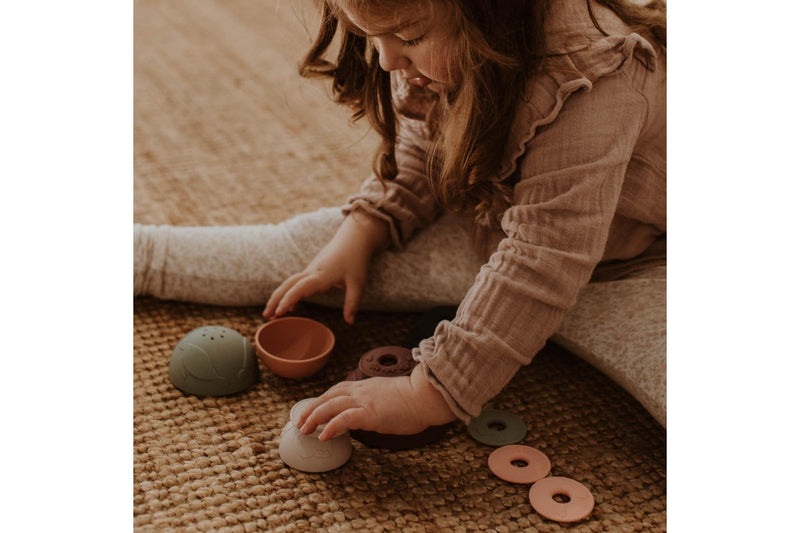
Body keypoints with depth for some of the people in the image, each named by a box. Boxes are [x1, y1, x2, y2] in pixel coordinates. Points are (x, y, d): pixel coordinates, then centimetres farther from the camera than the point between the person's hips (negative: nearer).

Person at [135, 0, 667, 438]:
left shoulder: (586, 85, -36)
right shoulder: (438, 51, -12)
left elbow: (541, 266, -37)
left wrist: (424, 396, -35)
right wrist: (361, 232, -7)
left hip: (627, 269, -4)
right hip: (486, 234, 5)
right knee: (303, 247, 0)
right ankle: (137, 252, 14)